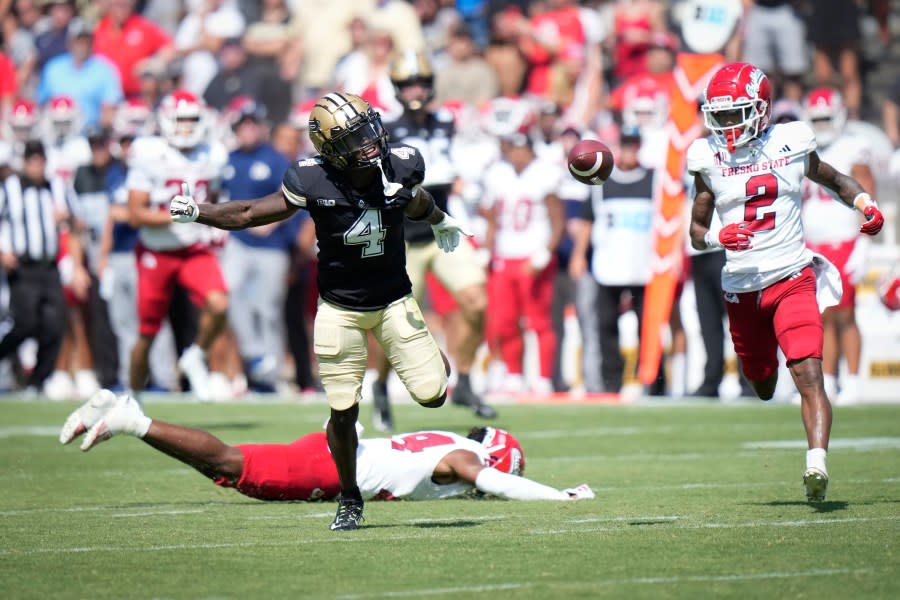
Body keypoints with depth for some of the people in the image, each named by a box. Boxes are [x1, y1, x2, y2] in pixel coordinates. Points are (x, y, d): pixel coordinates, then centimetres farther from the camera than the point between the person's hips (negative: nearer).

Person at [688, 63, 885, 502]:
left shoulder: (792, 143, 0)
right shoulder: (708, 157, 2)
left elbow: (834, 180, 18)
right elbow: (696, 230, 5)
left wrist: (865, 204, -2)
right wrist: (718, 238, -18)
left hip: (792, 279, -2)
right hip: (742, 286, 2)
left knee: (809, 375, -19)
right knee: (763, 386, 14)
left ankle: (817, 465, -31)